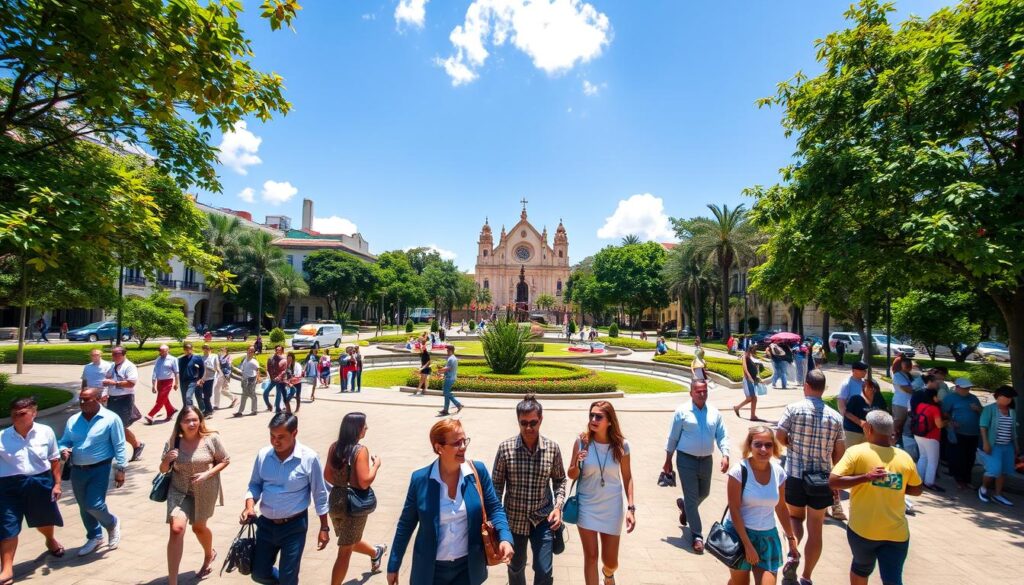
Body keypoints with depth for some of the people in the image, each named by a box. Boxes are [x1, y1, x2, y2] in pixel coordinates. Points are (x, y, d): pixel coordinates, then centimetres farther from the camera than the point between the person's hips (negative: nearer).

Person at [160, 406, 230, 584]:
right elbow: (163, 470, 1)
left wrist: (207, 474, -21)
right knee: (176, 529, -16)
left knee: (199, 527, 18)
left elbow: (225, 460, -6)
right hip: (179, 490, 1)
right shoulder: (173, 441, -11)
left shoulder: (211, 438, -16)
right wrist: (167, 459, -21)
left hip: (205, 491, -1)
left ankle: (209, 554, 51)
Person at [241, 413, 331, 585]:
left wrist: (324, 528, -6)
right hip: (266, 524, 5)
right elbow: (255, 484, 7)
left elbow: (320, 495, -9)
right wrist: (250, 506, -14)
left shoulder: (309, 458, -18)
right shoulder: (263, 454, -7)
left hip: (294, 526, -4)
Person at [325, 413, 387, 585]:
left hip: (335, 500, 6)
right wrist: (375, 465, -10)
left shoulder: (334, 447, -3)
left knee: (349, 541, 29)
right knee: (345, 551, 10)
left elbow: (327, 476, 5)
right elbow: (364, 482, -25)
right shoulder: (360, 450, -22)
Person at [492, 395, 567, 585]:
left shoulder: (552, 448, -10)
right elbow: (497, 485, -5)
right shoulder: (505, 448, -14)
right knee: (515, 567, 20)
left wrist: (558, 507, -10)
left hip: (543, 519, 0)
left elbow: (560, 480, 3)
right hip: (514, 518, 0)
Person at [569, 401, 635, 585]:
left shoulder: (621, 445, -12)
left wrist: (631, 508, -3)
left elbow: (627, 477, 1)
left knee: (611, 562, 13)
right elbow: (572, 476, -4)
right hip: (587, 507, -1)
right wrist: (577, 464, -25)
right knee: (590, 557, 5)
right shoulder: (582, 442, -13)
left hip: (611, 508, 1)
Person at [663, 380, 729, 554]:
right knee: (692, 498, -1)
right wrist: (668, 461, -1)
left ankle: (684, 505, 51)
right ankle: (697, 536, 11)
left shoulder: (714, 412, 2)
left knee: (704, 493, 21)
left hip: (706, 460, 5)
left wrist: (725, 456, -14)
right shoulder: (682, 411, -9)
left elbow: (722, 436, 3)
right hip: (686, 460, -4)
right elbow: (673, 438, -4)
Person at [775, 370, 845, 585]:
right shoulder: (835, 417, -1)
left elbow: (780, 437, -13)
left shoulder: (793, 408, -10)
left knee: (795, 516, 21)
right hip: (822, 479, 2)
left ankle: (793, 555, -2)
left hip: (795, 475, -2)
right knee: (815, 529, 13)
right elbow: (839, 452, 4)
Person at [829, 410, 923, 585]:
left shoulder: (856, 452, -13)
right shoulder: (905, 458, -2)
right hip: (896, 532, 2)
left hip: (862, 529, -1)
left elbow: (833, 481, -21)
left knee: (861, 568, 24)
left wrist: (866, 477, -17)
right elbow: (917, 490, 14)